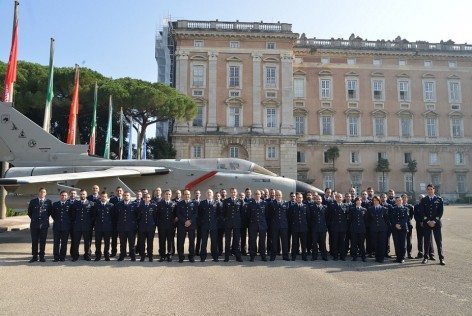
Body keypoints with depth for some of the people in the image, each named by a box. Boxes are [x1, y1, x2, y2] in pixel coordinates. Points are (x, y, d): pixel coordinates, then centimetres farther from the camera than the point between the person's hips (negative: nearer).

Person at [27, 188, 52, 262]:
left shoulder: (48, 202, 2)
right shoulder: (33, 201, 5)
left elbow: (50, 211, 12)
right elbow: (29, 212, 14)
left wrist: (46, 218, 6)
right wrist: (33, 218, 9)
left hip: (44, 224, -1)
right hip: (34, 224, 1)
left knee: (42, 241, 4)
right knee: (34, 241, 5)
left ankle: (41, 256, 13)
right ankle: (34, 256, 14)